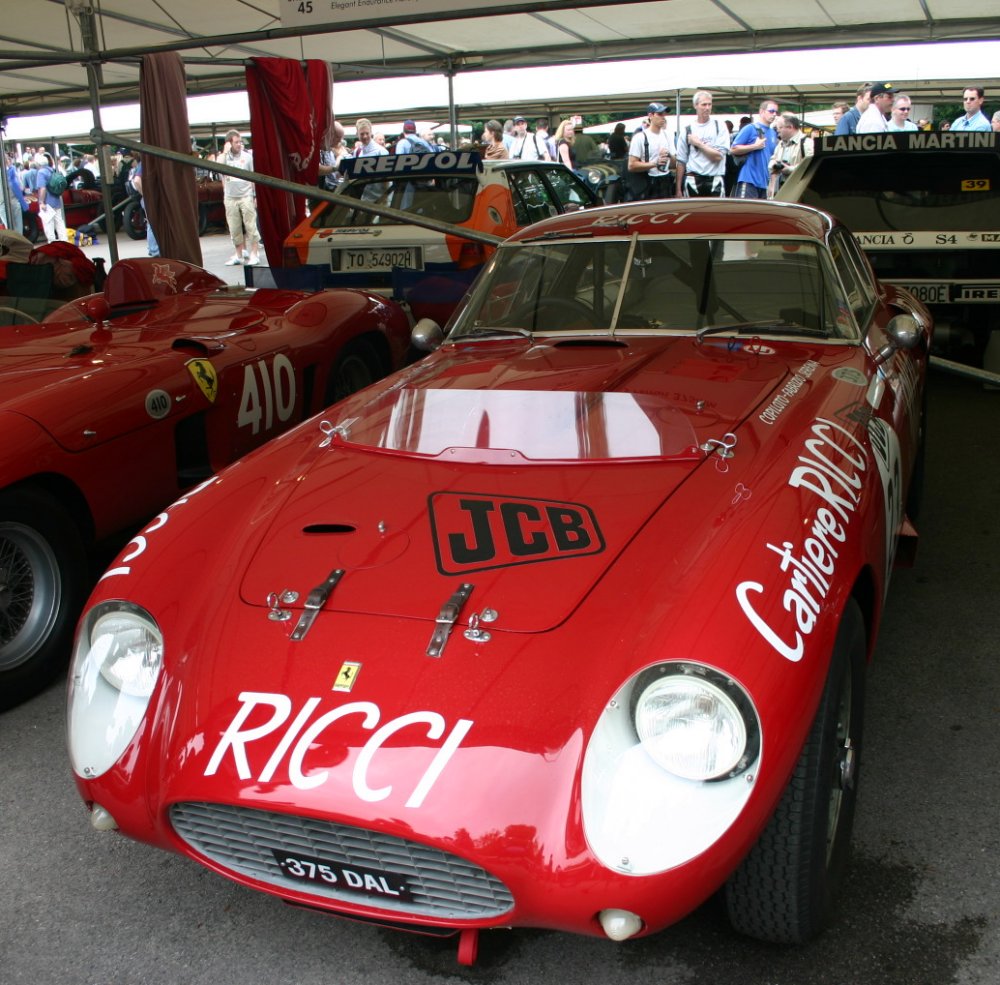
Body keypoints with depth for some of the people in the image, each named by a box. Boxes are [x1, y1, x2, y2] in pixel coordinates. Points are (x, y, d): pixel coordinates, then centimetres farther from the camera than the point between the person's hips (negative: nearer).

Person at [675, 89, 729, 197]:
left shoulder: (720, 127, 4)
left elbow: (718, 156, -6)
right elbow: (681, 161, 6)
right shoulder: (687, 131, 7)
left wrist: (698, 143, -4)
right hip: (693, 181, 1)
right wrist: (678, 189, 3)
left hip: (714, 181, -1)